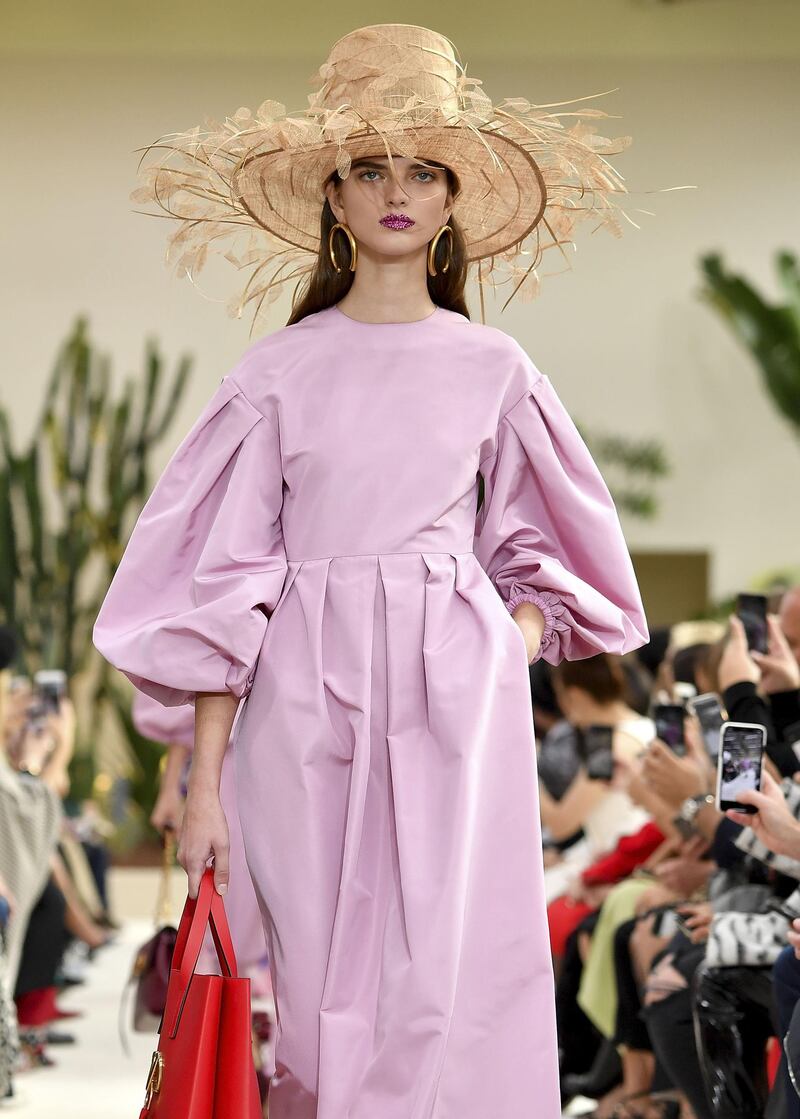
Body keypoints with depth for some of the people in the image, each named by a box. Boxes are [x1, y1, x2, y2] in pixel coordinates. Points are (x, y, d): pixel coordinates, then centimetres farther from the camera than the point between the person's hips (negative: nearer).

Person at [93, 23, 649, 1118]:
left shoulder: (493, 367, 8)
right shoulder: (280, 371, 5)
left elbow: (542, 551, 17)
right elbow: (226, 581, 3)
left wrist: (513, 650, -3)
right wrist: (205, 781, -2)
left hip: (458, 701, 0)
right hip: (309, 699, 0)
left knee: (449, 989, -7)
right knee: (324, 993, 1)